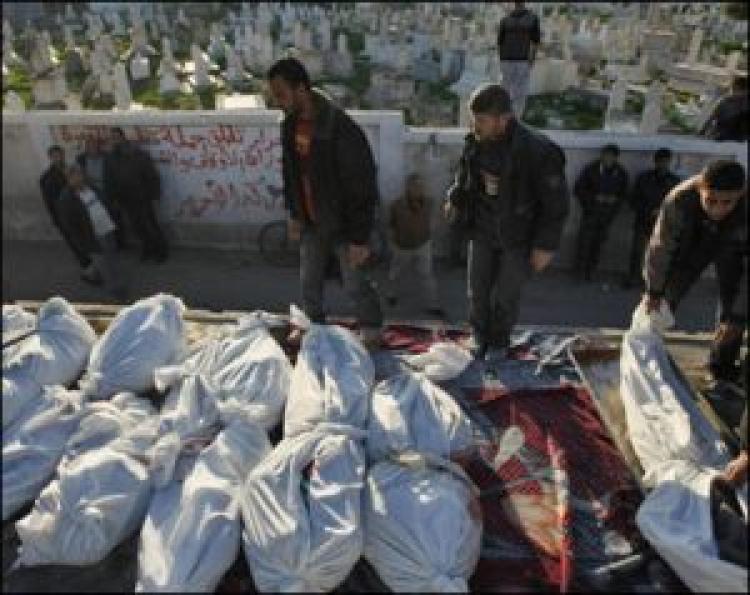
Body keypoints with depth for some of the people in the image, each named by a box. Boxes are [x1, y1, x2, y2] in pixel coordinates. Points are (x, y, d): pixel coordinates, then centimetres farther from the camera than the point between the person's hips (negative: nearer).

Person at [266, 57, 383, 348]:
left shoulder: (342, 130, -28)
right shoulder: (290, 124, -3)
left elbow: (362, 189, -24)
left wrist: (360, 238, -22)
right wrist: (294, 214, 13)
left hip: (343, 223, -6)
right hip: (311, 221, 7)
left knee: (355, 283, 9)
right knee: (309, 280, 18)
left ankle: (371, 328, 33)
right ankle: (313, 323, 42)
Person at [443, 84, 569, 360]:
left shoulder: (538, 151, -25)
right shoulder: (475, 143, -8)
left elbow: (556, 203, -17)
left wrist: (546, 245, -16)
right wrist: (455, 199, -4)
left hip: (518, 239, -4)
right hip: (482, 232, 5)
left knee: (505, 297, 8)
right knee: (478, 293, 13)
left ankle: (499, 344, 33)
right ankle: (481, 340, 36)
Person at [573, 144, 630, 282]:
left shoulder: (621, 173, 4)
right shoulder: (591, 169, -6)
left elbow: (623, 193, 14)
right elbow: (578, 189, -4)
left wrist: (615, 199, -7)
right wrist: (594, 197, -14)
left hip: (607, 213, 3)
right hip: (591, 210, -3)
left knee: (598, 242, 4)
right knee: (585, 239, -5)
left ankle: (589, 271, 14)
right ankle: (579, 270, 7)